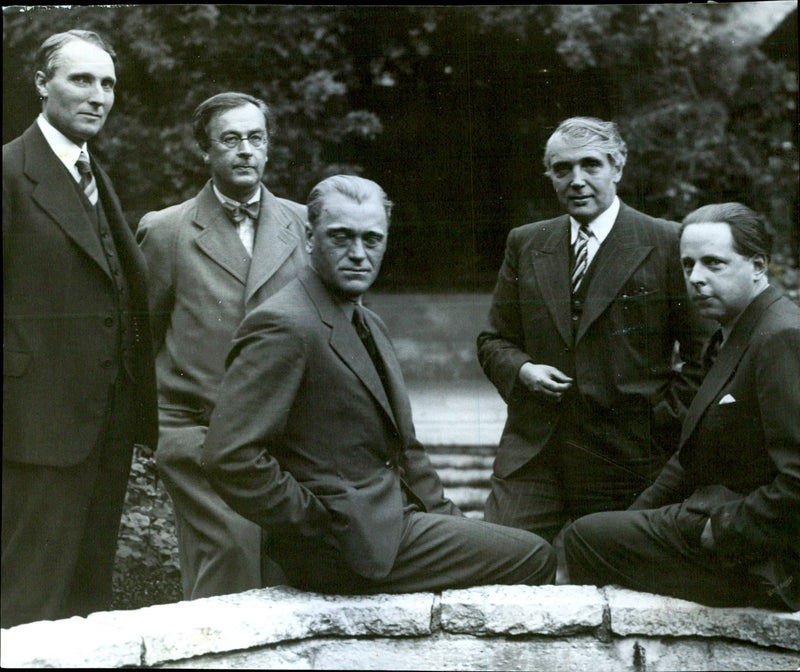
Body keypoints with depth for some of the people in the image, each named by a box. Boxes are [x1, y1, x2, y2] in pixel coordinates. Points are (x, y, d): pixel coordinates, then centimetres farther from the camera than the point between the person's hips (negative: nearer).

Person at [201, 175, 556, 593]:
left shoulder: (369, 324, 16)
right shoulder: (283, 326, -16)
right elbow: (228, 457, -24)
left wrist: (447, 519, 10)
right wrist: (318, 527, -18)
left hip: (394, 518, 10)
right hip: (347, 544, -9)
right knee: (534, 558, -9)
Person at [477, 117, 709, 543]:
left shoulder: (667, 245, 0)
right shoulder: (525, 245, 13)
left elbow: (705, 349, 2)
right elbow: (495, 340, 17)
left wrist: (665, 421, -6)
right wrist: (522, 370, -4)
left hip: (627, 458, -3)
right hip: (531, 455, 3)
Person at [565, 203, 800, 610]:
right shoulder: (736, 336, 15)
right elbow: (692, 460, 19)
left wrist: (722, 532, -18)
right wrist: (636, 515, 10)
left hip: (764, 562, -10)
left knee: (585, 538, -6)